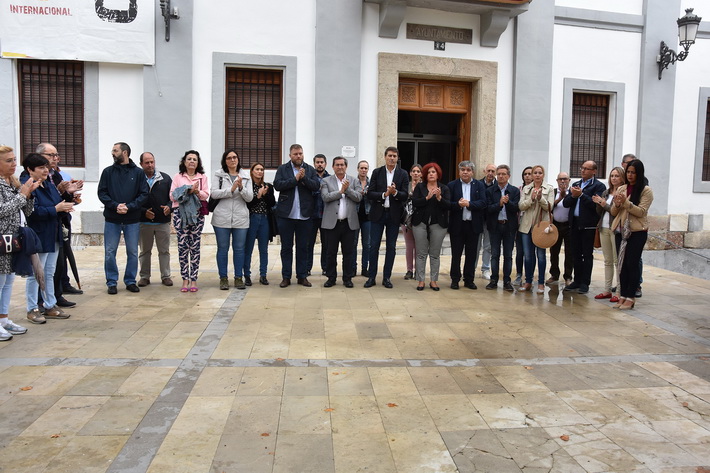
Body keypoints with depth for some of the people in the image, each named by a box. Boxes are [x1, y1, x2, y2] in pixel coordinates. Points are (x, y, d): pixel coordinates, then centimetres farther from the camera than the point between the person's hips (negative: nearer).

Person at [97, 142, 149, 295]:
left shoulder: (138, 172, 3)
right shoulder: (108, 172, 6)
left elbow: (144, 194, -2)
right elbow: (102, 193, 1)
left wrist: (129, 207, -15)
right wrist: (115, 205, -14)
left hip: (132, 220, 0)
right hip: (112, 219, 1)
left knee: (133, 252, 6)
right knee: (110, 252, 3)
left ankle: (130, 281, 19)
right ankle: (111, 282, 14)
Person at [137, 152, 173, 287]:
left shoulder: (165, 178, 6)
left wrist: (169, 207, -10)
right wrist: (144, 212, -13)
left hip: (163, 221, 1)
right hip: (144, 222, -1)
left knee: (164, 250, 6)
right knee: (145, 251, 10)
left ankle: (165, 276, 15)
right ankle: (144, 276, 20)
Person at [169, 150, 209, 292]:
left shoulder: (202, 177, 15)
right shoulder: (178, 177, 12)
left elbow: (206, 195, 6)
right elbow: (172, 195, 5)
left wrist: (197, 192, -13)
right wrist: (187, 192, -9)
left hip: (197, 214, 1)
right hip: (180, 213, 0)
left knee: (195, 246, -2)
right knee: (182, 246, -3)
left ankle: (193, 279, 3)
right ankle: (185, 279, 4)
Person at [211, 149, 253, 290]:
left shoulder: (245, 177, 9)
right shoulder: (219, 175, 5)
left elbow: (250, 197, 1)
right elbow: (213, 193, -8)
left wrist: (241, 187, -16)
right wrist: (231, 189, -14)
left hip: (240, 219, 2)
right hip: (222, 218, -1)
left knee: (239, 249, 5)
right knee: (222, 248, 5)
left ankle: (239, 278, 15)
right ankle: (223, 278, 14)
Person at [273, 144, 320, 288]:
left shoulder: (310, 169, 9)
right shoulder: (282, 169, 5)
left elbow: (316, 186, -4)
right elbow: (277, 185, -10)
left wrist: (304, 177, -17)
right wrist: (295, 179, -15)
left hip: (304, 215, 1)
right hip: (286, 214, -1)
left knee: (303, 247, 8)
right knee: (286, 247, 6)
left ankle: (302, 276, 16)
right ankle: (286, 277, 13)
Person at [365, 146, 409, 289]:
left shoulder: (403, 174, 3)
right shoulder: (377, 172, 3)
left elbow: (405, 196, -3)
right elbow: (370, 194, -4)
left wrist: (395, 192, -22)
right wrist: (384, 194, -19)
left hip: (394, 214, 1)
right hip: (378, 213, 0)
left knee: (391, 247, 6)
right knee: (374, 246, 2)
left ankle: (387, 277, 16)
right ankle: (371, 277, 11)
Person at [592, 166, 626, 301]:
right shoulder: (606, 192, 13)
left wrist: (605, 205, -15)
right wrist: (598, 203, -3)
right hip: (604, 229, 7)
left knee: (617, 261, -5)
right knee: (607, 261, 12)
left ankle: (620, 292, 0)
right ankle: (607, 290, 19)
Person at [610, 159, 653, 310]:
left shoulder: (646, 190, -3)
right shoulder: (621, 189, 11)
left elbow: (641, 212, -11)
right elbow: (614, 212, 10)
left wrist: (626, 202, -21)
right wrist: (617, 204, -10)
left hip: (637, 232, -5)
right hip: (621, 231, 5)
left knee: (632, 264, -4)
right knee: (622, 264, 7)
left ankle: (630, 298, 3)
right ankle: (623, 296, 13)